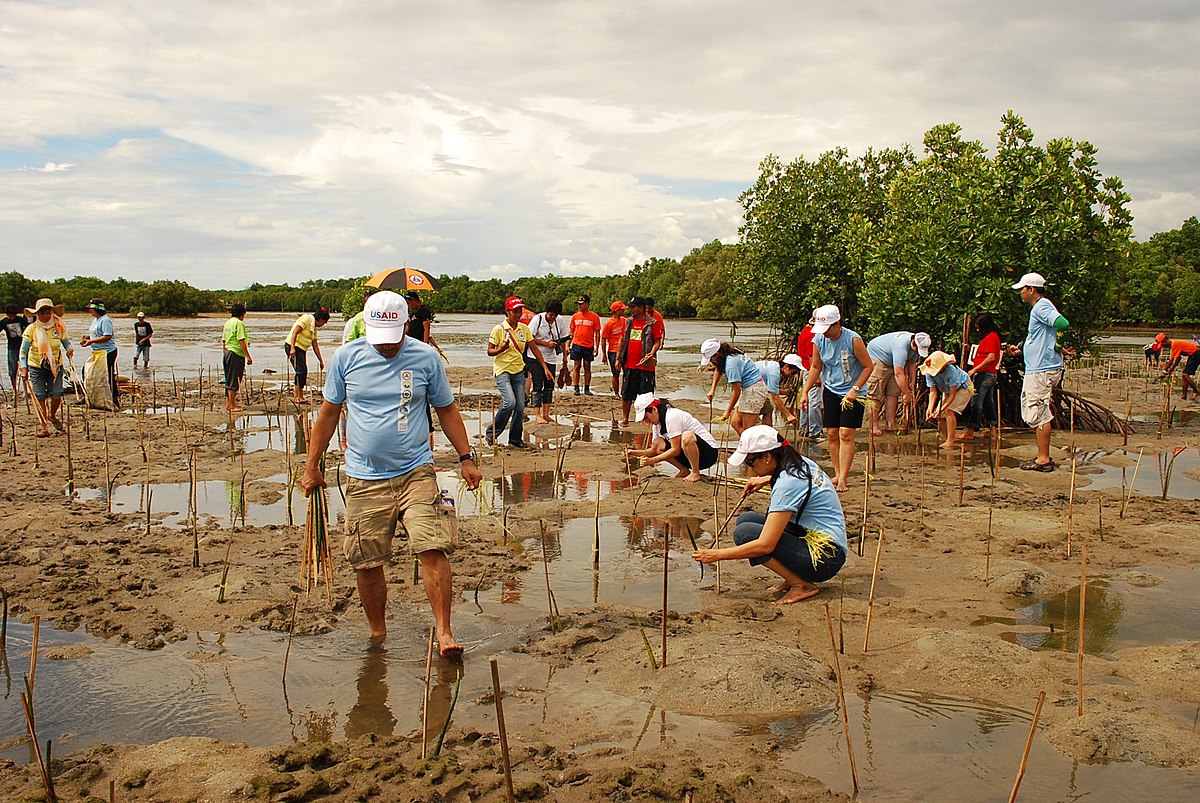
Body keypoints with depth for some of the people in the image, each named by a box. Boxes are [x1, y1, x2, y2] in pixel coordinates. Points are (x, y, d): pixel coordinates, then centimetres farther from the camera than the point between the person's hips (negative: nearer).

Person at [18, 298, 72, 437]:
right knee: (40, 397, -2)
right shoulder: (31, 329, -8)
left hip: (55, 366, 1)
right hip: (36, 367, -1)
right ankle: (44, 427, 7)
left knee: (56, 395, -8)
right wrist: (24, 368, -14)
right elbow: (23, 351, -5)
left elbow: (66, 342, 12)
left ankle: (52, 416, 24)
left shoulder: (59, 327, -3)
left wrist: (69, 349, -11)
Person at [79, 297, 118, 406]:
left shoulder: (105, 320, -15)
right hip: (97, 352, 10)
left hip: (108, 352, -10)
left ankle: (115, 399, 2)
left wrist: (91, 341, -22)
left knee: (110, 377, -5)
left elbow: (107, 337, -23)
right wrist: (87, 338, 7)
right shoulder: (95, 320, 16)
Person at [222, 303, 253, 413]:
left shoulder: (227, 323, 14)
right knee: (234, 381, -5)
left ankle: (228, 402, 23)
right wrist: (248, 357, -15)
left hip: (226, 352, 9)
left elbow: (223, 341, 17)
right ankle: (232, 405, -4)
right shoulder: (239, 323, -11)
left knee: (229, 380, 16)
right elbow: (241, 342, -17)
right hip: (236, 354, -9)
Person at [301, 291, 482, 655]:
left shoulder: (426, 357, 1)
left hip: (416, 472, -1)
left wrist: (466, 458, 7)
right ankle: (378, 635, 23)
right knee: (366, 563, 5)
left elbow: (446, 409, 12)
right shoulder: (345, 358, 2)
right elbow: (329, 412, 12)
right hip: (364, 479, 1)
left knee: (433, 550, -14)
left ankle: (444, 632, -5)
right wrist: (312, 466, 13)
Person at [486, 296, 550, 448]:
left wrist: (545, 367, 6)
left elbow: (534, 348, 11)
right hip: (503, 370, -5)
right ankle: (492, 432, -4)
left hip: (518, 371, 5)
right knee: (510, 402, -21)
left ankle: (515, 439, 17)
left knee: (520, 406, 2)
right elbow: (490, 351, -6)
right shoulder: (498, 329, -8)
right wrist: (501, 349, -27)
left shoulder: (524, 328, 6)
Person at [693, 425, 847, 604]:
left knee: (744, 533, -19)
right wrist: (766, 479, 22)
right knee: (745, 519, 7)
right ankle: (794, 577, 5)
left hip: (825, 558, -10)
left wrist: (718, 554, -18)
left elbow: (765, 545, -26)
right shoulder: (801, 464, 4)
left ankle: (802, 585, -10)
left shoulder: (787, 484, -23)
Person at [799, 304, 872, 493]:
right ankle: (837, 474, 14)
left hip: (852, 392, -4)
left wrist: (855, 389, -17)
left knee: (846, 434, -11)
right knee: (832, 434, 3)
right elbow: (816, 368, 9)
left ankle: (843, 479, -10)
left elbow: (868, 366, -10)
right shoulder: (818, 340, -5)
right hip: (830, 391, 4)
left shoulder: (853, 339, -18)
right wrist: (805, 392, 4)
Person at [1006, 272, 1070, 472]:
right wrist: (1020, 348, 24)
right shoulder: (1038, 307, 19)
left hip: (1042, 371, -11)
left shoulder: (1042, 307, -13)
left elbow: (1063, 324, -30)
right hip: (1036, 369, 11)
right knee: (1034, 414, 15)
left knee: (1039, 414, -7)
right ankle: (1043, 456, 21)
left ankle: (1044, 460, -2)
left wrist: (1059, 346, -18)